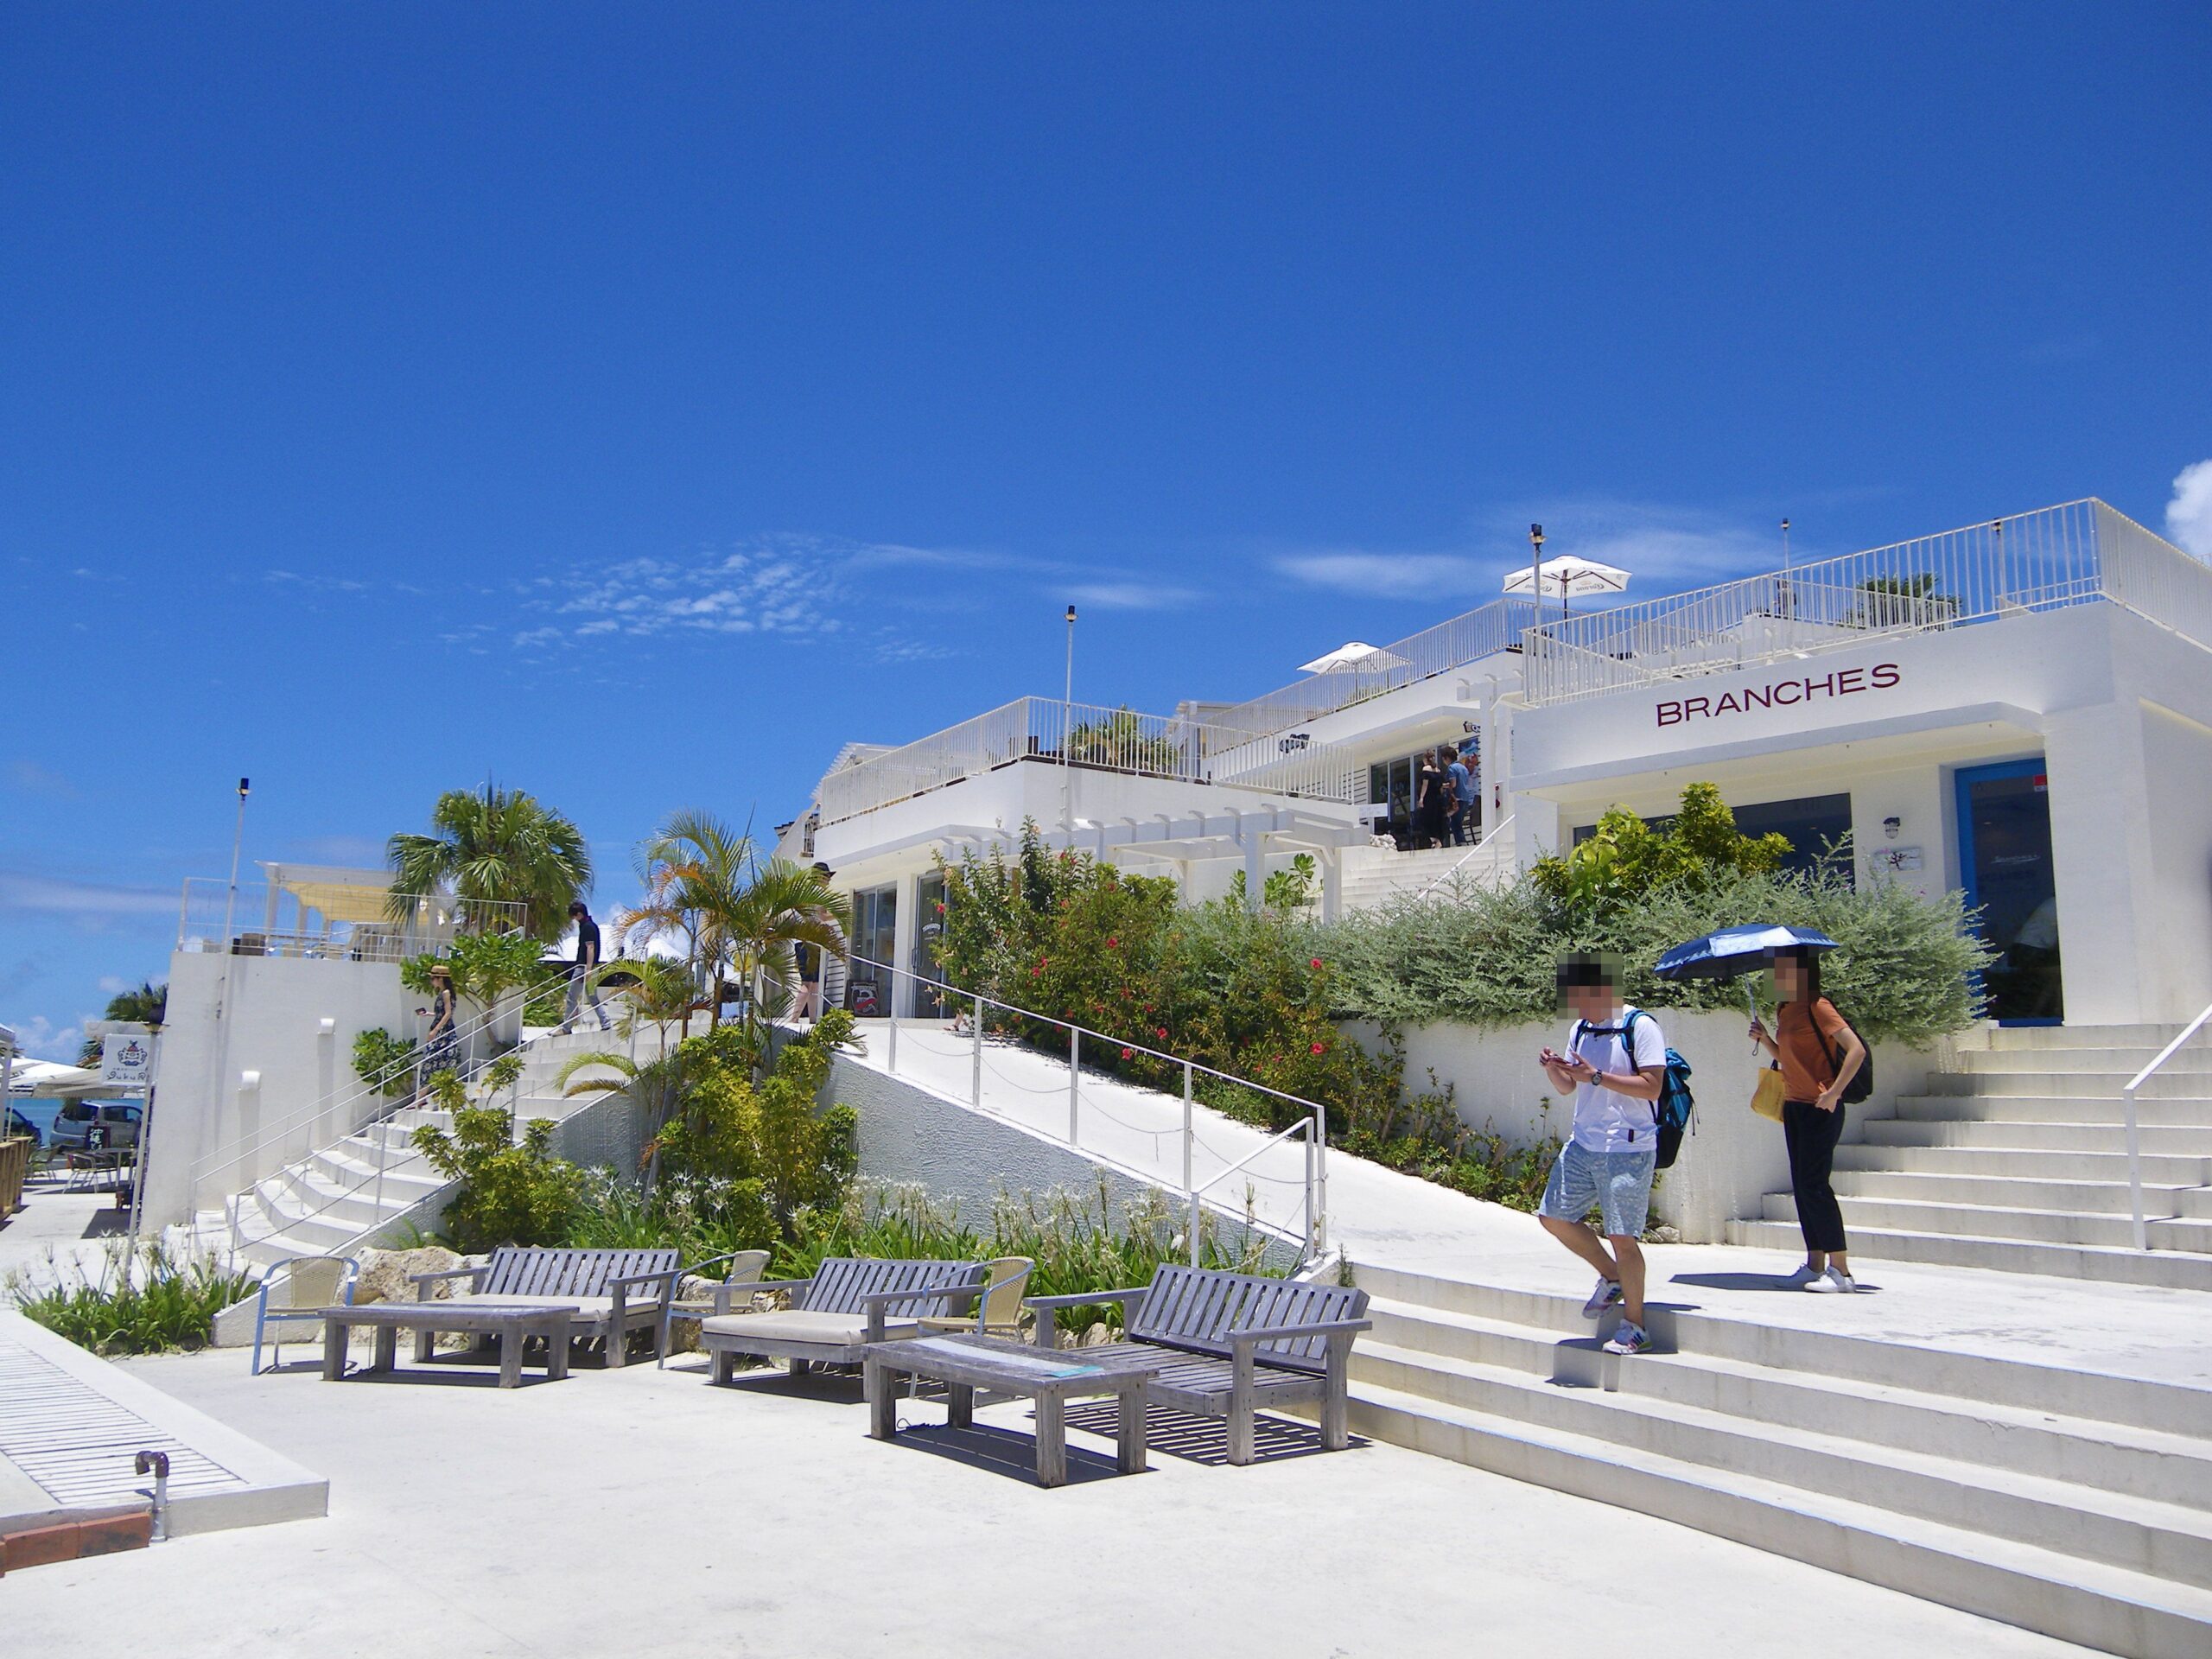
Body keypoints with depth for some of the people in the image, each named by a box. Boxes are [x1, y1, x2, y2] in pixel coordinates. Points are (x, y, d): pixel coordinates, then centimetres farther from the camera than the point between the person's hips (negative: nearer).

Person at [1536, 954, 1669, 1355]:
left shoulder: (1641, 1027, -11)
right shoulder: (1580, 1030, 11)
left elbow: (1651, 1086, -18)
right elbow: (1567, 1087, 18)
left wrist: (1597, 1077, -23)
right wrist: (1553, 1069, -4)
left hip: (1628, 1149, -8)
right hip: (1582, 1144, 8)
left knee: (1622, 1237, -6)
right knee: (1554, 1216, 9)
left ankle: (1635, 1327, 9)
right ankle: (1612, 1278, 28)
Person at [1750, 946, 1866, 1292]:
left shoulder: (1817, 1007, -12)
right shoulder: (1785, 1011, 13)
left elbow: (1856, 1050, -18)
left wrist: (1834, 1092, -21)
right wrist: (1764, 1039, 4)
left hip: (1820, 1108, -9)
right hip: (1794, 1106, 9)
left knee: (1814, 1185, -11)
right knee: (1802, 1186, 9)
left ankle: (1841, 1270, -6)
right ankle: (1815, 1265, 15)